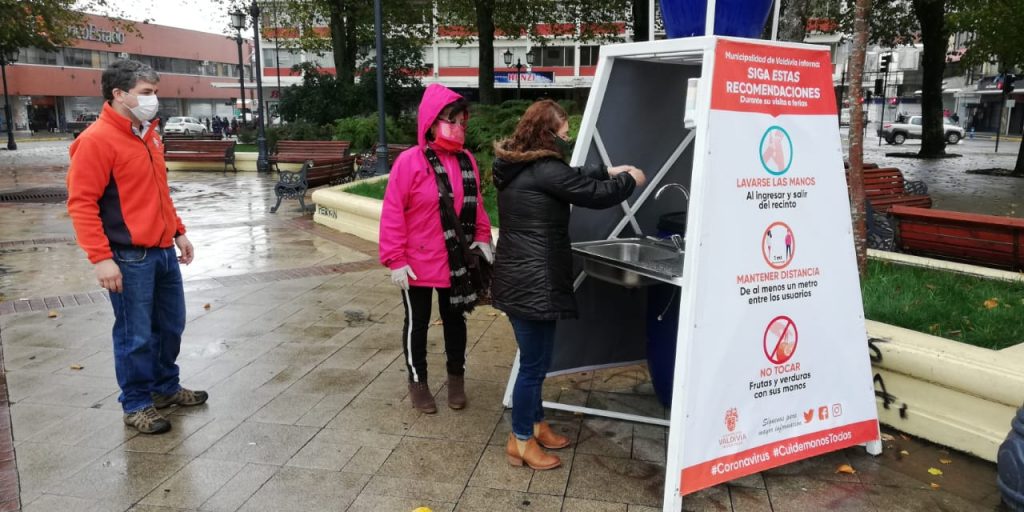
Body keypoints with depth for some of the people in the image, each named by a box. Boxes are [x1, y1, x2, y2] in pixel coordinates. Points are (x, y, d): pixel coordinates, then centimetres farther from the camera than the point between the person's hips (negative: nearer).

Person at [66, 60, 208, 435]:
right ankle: (136, 405, 19)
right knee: (136, 336, 3)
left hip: (163, 251, 8)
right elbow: (81, 203, -17)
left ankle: (166, 387, 35)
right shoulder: (96, 140, -14)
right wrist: (101, 258, -21)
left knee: (170, 326, 17)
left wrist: (178, 232, 19)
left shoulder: (149, 135, 12)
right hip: (130, 258, -8)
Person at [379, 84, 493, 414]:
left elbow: (476, 205, 11)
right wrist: (395, 260, -15)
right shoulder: (410, 161, -15)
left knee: (455, 319, 18)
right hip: (418, 264, -4)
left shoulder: (466, 161, 1)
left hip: (456, 263, 5)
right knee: (417, 323, 12)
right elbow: (392, 213, -14)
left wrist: (482, 238, -1)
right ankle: (417, 381, 31)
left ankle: (457, 378, 36)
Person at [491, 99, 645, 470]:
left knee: (536, 360, 21)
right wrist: (629, 180, 7)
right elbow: (595, 195, -11)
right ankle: (521, 442, 17)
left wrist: (607, 171, 24)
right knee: (534, 363, 3)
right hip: (533, 283, -10)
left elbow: (573, 178, 25)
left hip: (518, 279, 10)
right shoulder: (544, 170, -18)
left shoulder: (518, 167, 11)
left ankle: (536, 425, 36)